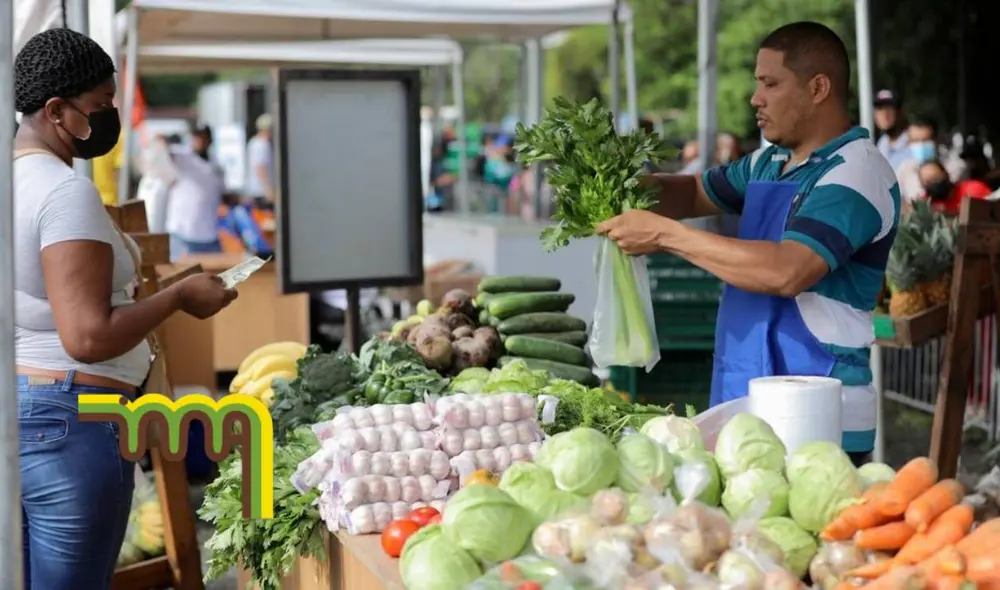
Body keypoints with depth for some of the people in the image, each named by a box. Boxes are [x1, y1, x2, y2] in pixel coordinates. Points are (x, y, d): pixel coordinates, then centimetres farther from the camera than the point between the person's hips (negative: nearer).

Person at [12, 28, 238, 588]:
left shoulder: (23, 179, 10)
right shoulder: (66, 192, -18)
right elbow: (88, 338, -23)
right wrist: (179, 296, -11)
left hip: (21, 402, 10)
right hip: (68, 418, -10)